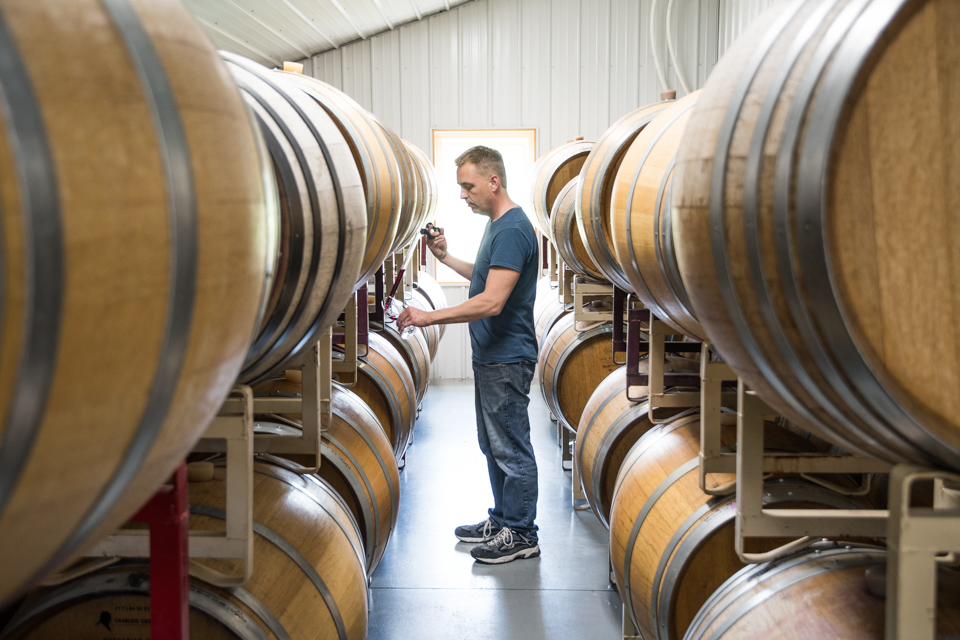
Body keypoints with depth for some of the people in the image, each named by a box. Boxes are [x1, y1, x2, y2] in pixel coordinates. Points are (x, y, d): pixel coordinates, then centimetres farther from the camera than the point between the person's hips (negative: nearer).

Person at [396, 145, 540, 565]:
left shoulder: (513, 230, -22)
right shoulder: (497, 225, 12)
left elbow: (491, 301, -28)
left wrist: (430, 317, -26)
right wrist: (445, 257, 14)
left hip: (507, 360, -10)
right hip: (490, 357, 10)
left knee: (512, 449, 0)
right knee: (494, 446, 18)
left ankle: (521, 534, 11)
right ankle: (502, 520, 30)